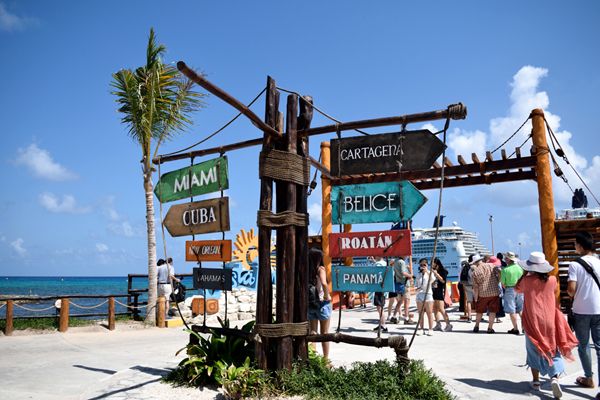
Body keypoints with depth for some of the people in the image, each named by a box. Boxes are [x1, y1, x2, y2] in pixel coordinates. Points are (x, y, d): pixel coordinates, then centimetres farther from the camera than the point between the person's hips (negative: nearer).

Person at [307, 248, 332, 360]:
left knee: (313, 332, 15)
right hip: (322, 303, -4)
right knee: (324, 333, 10)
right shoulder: (320, 269, -13)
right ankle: (326, 358, 17)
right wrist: (327, 296, -15)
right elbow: (324, 283, -29)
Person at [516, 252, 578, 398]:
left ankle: (536, 381, 17)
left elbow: (517, 289, 10)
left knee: (534, 350, 13)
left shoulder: (527, 280, -11)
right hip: (549, 322, 1)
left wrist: (526, 274, 12)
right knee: (552, 350, 8)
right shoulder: (552, 280, -7)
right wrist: (541, 272, 17)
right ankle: (554, 378, -12)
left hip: (532, 322, -1)